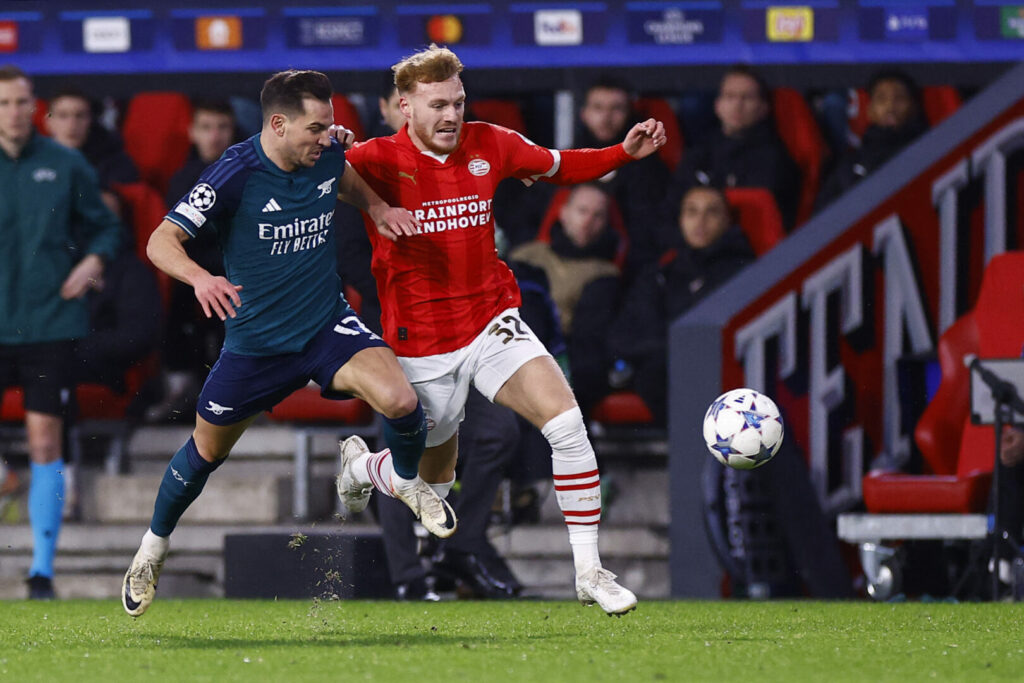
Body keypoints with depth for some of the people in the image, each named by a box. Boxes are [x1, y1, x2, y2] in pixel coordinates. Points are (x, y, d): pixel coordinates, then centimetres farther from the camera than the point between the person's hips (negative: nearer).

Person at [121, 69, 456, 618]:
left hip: (328, 325, 2)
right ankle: (153, 546, 41)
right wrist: (200, 278, -43)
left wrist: (377, 209, 2)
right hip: (255, 340, -2)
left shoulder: (326, 154, -6)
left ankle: (406, 480, 10)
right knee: (207, 450, 14)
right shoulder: (235, 173, -21)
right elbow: (161, 242, -23)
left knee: (399, 401, -24)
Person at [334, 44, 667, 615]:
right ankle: (360, 468, 49)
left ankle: (589, 572, -13)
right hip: (423, 344, -3)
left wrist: (625, 153, 1)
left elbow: (559, 166, 16)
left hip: (492, 322, 3)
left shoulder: (488, 145, 0)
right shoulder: (380, 161, -13)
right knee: (434, 481, 12)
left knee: (567, 423, -21)